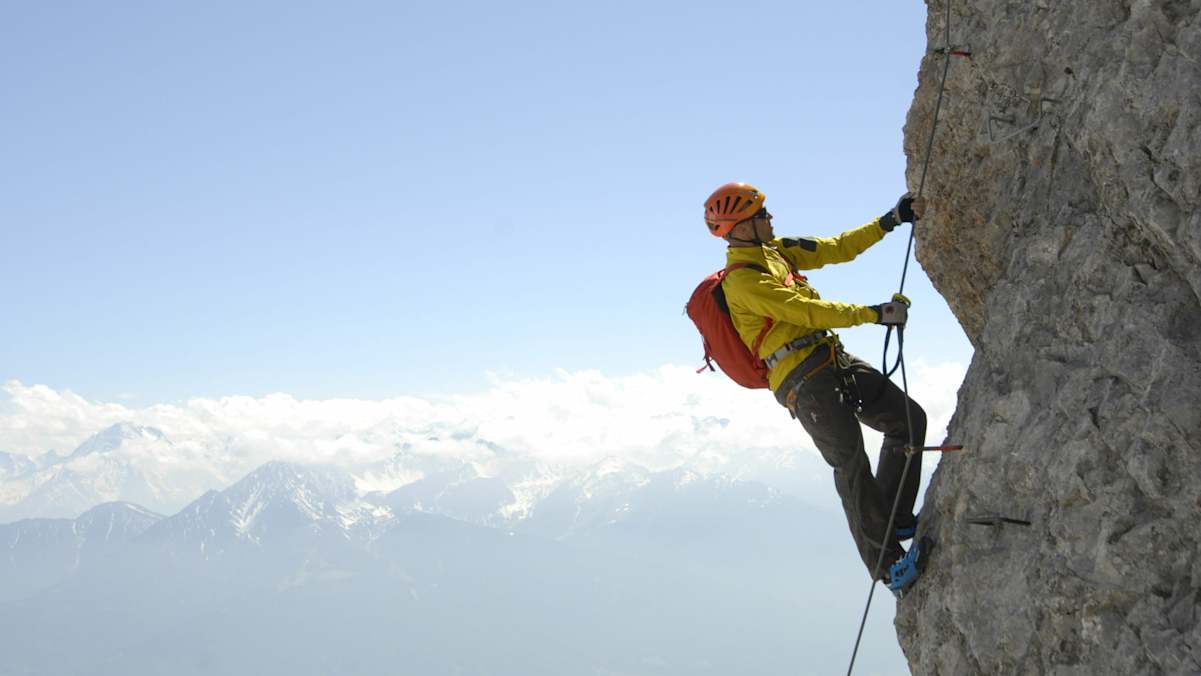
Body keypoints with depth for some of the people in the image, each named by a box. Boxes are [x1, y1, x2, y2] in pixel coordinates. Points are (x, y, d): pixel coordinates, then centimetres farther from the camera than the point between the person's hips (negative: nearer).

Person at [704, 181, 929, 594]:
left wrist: (891, 220, 12)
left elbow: (836, 249, 18)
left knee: (908, 419, 10)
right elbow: (809, 312, -17)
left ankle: (895, 518, 18)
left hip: (834, 360, 10)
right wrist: (875, 313, -14)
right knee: (851, 465, -14)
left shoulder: (775, 250, 15)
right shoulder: (742, 280, -13)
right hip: (804, 381, -10)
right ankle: (887, 564, -10)